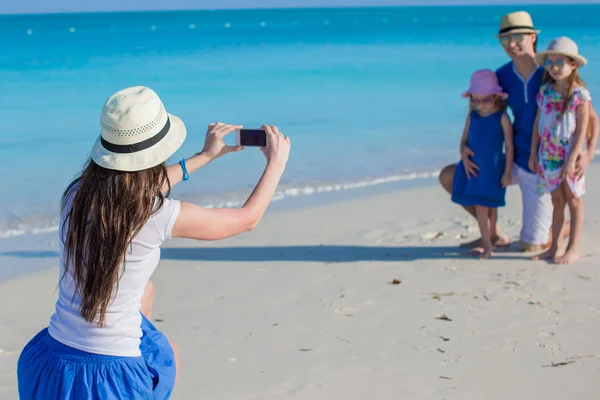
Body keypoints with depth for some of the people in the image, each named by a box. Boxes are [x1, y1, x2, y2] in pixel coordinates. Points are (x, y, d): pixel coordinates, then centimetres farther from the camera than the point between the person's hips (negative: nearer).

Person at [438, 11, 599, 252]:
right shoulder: (502, 76, -6)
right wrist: (465, 146, -16)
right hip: (515, 163, 5)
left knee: (531, 246, 2)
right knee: (448, 177, -1)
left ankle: (570, 225, 35)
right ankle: (495, 235, 11)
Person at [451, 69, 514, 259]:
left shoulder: (502, 118, -10)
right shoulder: (472, 116, 3)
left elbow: (509, 146, -7)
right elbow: (464, 140, 12)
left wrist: (507, 172, -8)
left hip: (493, 169, -4)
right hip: (474, 167, 4)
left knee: (490, 206, 4)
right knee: (479, 206, 7)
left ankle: (487, 244, 14)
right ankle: (486, 244, 15)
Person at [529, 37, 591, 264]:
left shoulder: (580, 94, -11)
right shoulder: (545, 91, 3)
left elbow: (582, 128, -14)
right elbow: (538, 122, 8)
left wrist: (572, 159, -18)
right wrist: (533, 153, 7)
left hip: (569, 156, -4)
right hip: (548, 155, 4)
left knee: (573, 201, 6)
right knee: (557, 202, 13)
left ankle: (572, 249, 11)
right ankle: (553, 247, 19)